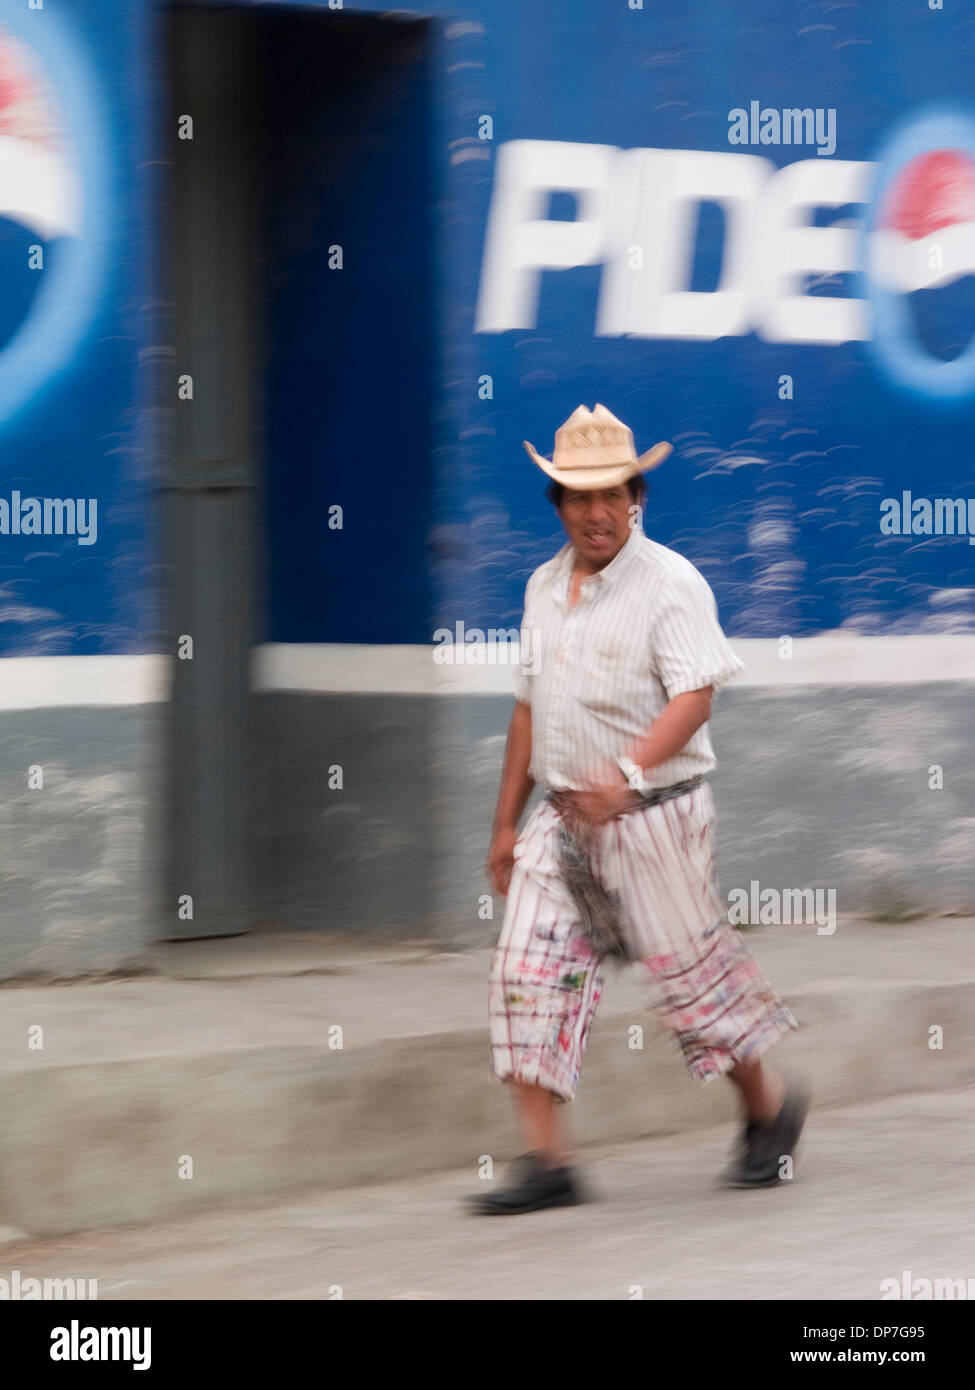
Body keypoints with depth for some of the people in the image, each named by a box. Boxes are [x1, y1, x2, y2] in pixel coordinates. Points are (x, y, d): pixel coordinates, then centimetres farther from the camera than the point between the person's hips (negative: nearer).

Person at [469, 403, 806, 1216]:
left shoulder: (672, 584, -10)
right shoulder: (544, 587, 11)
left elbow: (694, 697, -20)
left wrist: (628, 770, -36)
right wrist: (507, 822, 19)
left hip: (653, 814, -6)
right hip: (561, 821, 6)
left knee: (691, 969, 3)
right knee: (529, 975, -5)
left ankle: (770, 1106, 27)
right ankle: (547, 1165, -4)